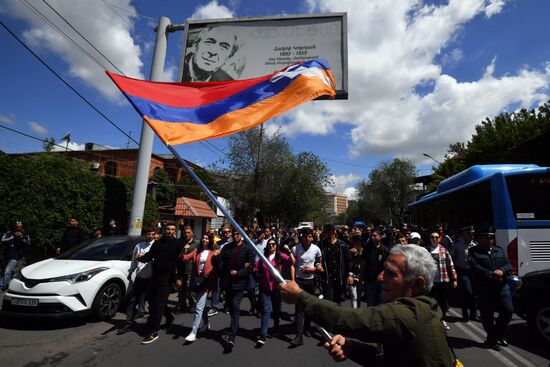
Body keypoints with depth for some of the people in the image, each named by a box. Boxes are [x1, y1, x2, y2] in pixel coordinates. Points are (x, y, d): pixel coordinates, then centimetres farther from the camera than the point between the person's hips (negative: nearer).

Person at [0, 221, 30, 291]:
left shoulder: (25, 235, -1)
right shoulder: (9, 233, 0)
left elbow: (28, 245, -8)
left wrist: (22, 238, -20)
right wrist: (13, 236, -24)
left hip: (15, 258, -4)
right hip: (7, 256, 4)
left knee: (7, 272, -17)